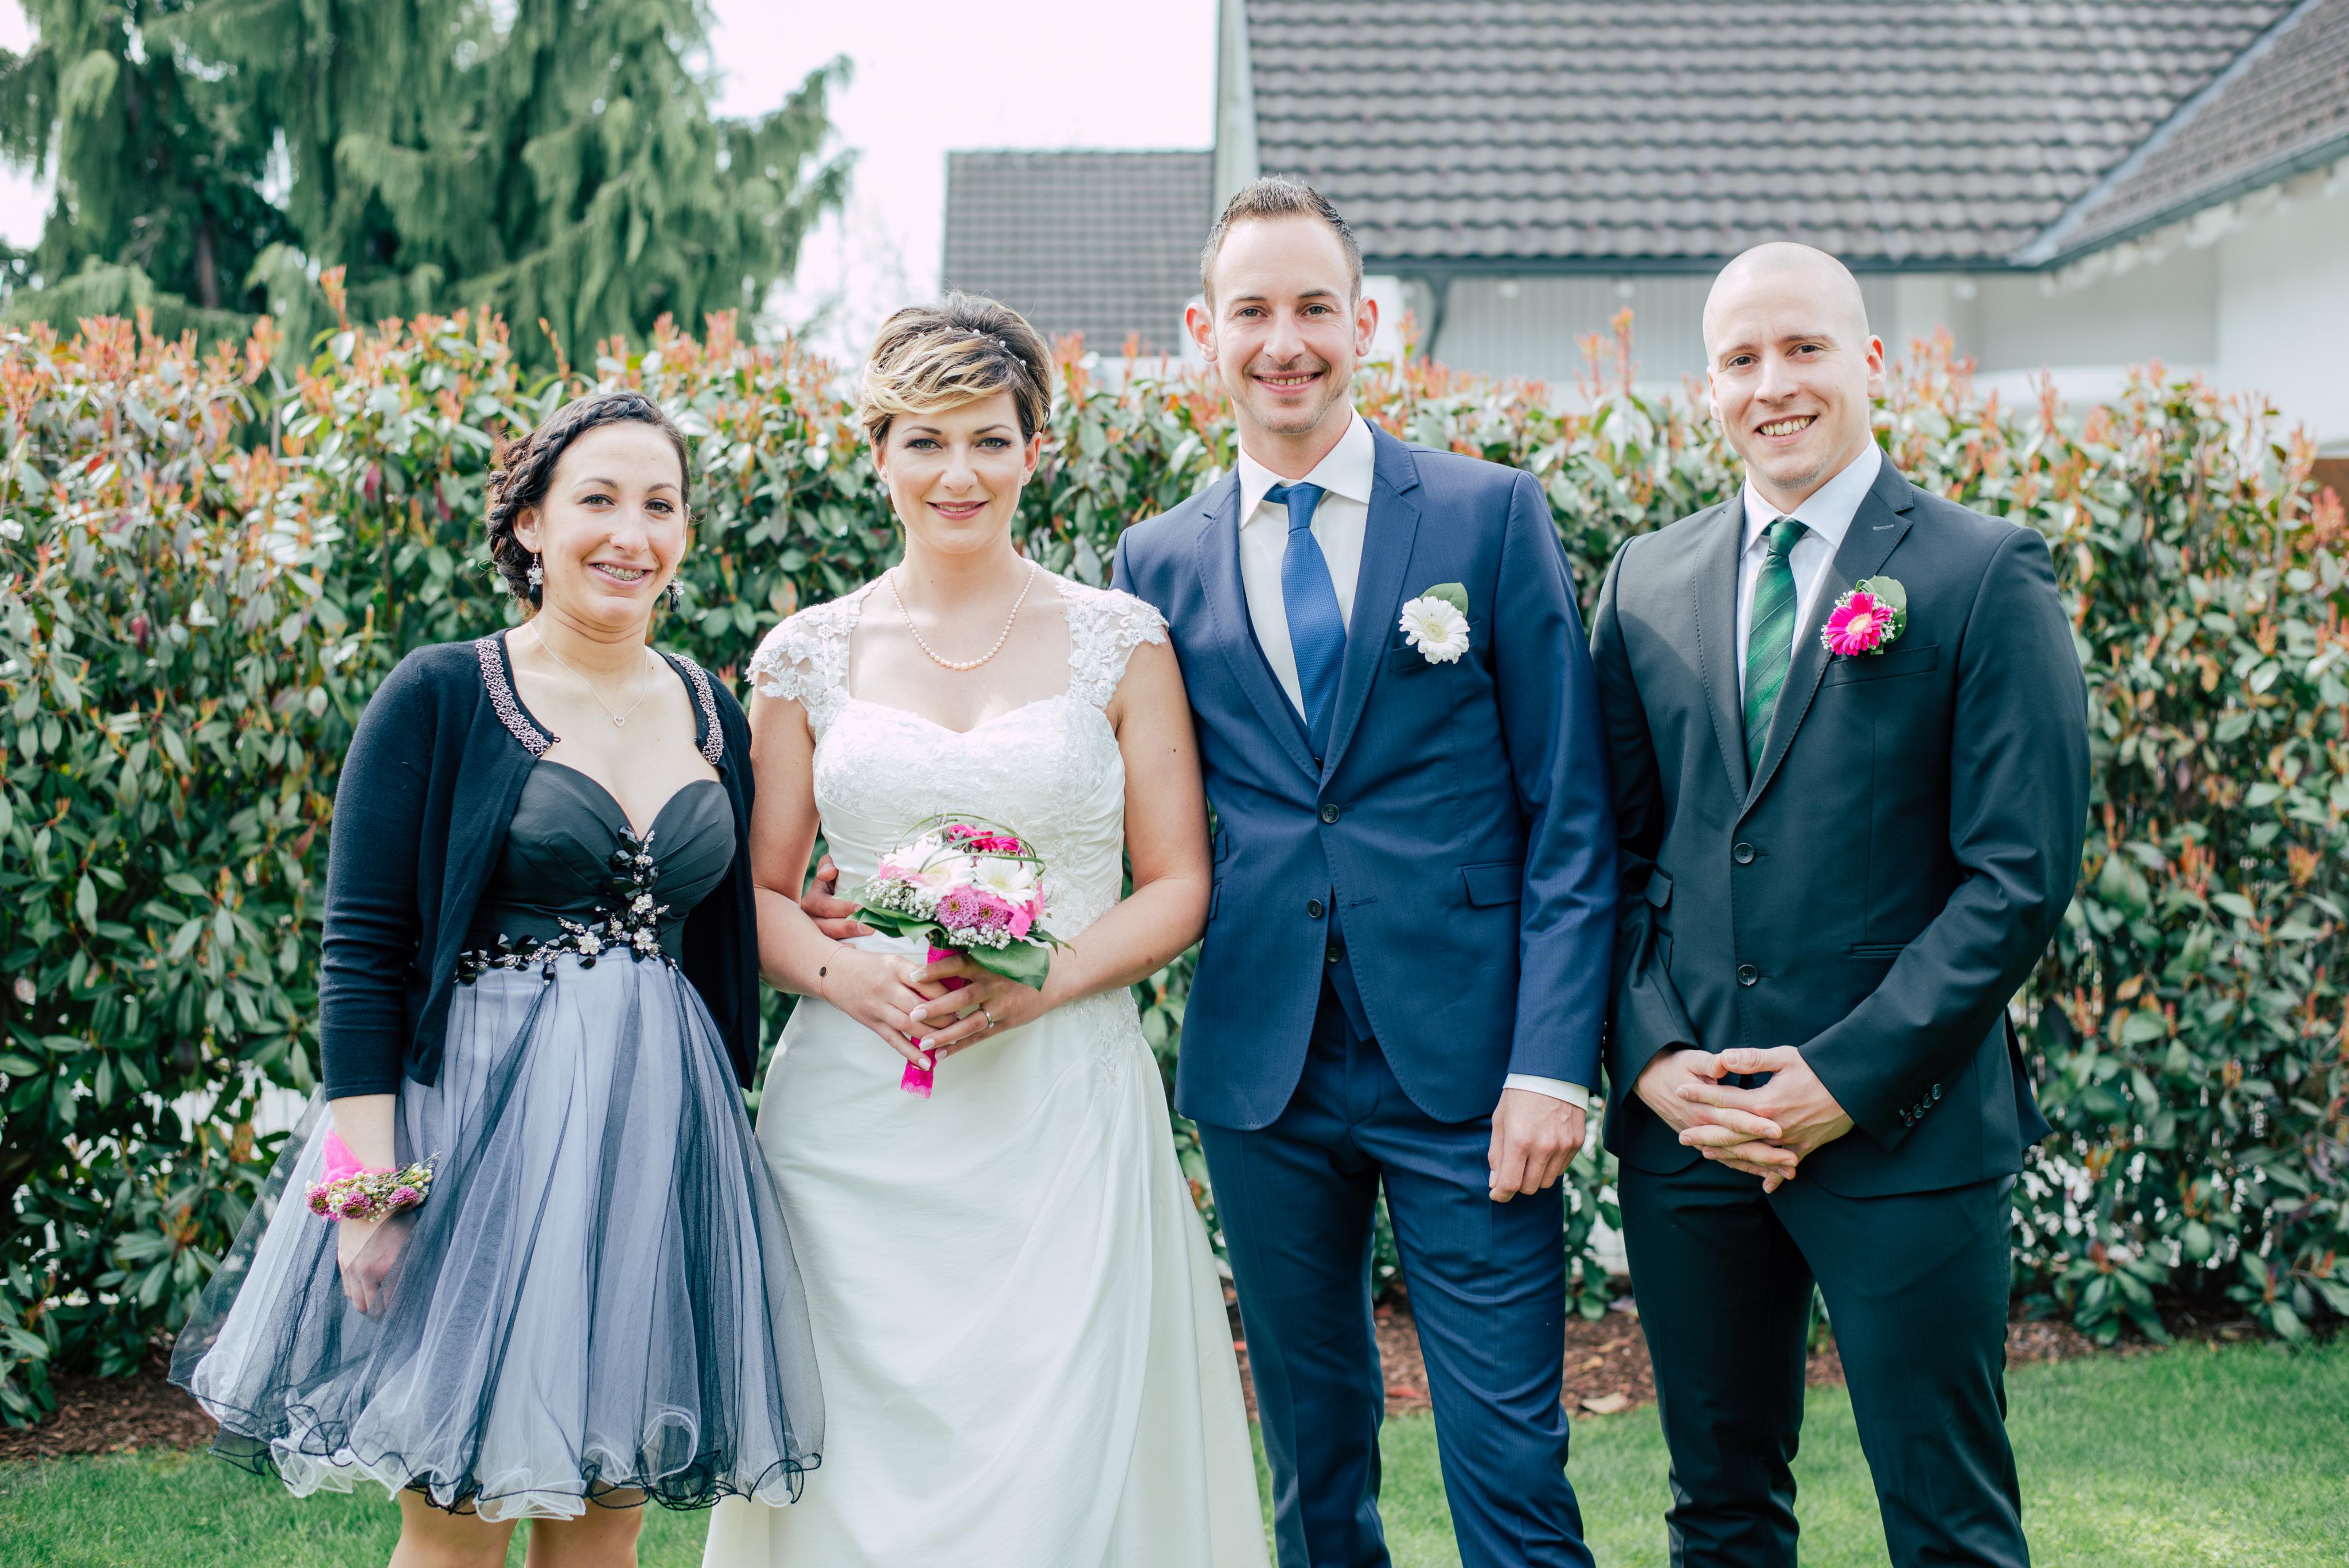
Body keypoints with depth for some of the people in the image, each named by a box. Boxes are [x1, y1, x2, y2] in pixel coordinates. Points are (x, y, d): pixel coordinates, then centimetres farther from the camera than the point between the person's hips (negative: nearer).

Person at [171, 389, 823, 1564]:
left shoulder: (712, 717, 8)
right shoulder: (440, 699, -6)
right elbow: (362, 952, -9)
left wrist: (729, 1150, 14)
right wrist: (368, 1186, -14)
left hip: (662, 1138, 5)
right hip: (481, 1128, -4)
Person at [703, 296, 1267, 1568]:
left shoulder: (1118, 640, 4)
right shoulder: (809, 655, 7)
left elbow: (1179, 886, 4)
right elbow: (759, 892, 11)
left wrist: (1038, 983, -12)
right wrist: (845, 974, -10)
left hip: (1064, 1115, -1)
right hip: (858, 1122, 1)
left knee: (1063, 1457, -2)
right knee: (862, 1458, 2)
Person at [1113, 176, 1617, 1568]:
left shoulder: (1494, 514, 1)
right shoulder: (1159, 561, 8)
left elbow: (1570, 813, -2)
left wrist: (1550, 1065, -10)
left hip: (1466, 1070, -2)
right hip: (1263, 1076, 3)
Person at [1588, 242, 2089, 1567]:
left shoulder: (1988, 575, -3)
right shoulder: (1647, 583, 10)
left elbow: (2021, 875, -9)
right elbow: (1618, 850, 10)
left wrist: (1847, 1080, -14)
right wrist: (1654, 1057, -4)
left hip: (1906, 1127, -4)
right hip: (1684, 1127, 4)